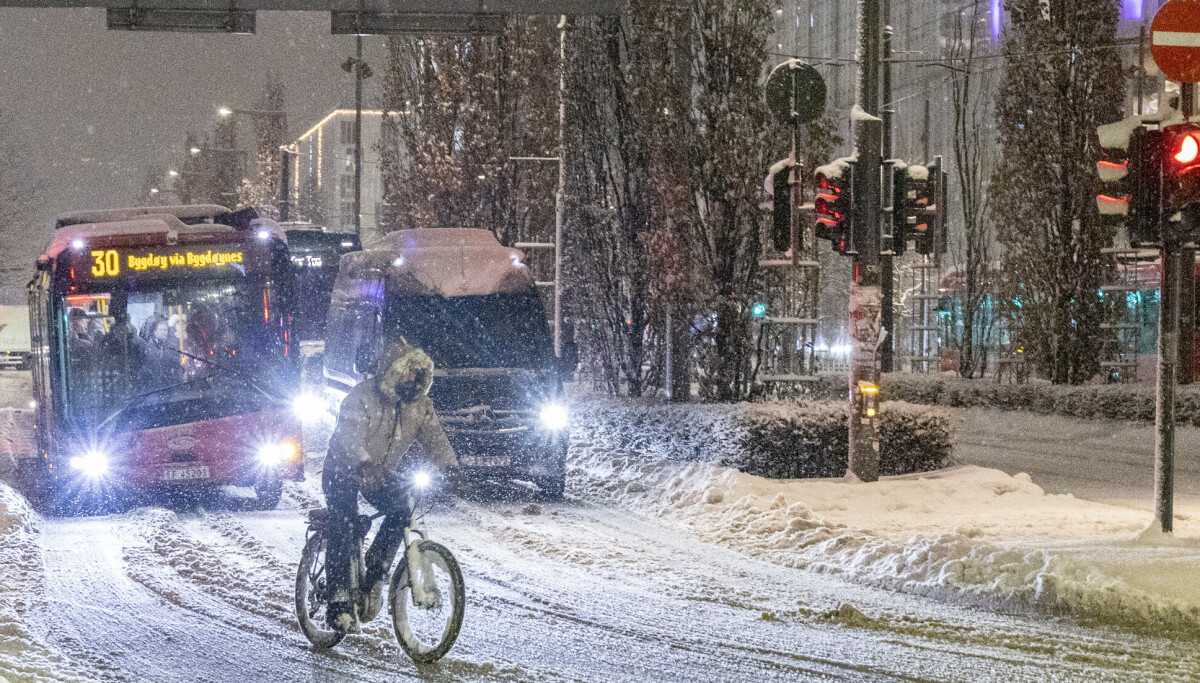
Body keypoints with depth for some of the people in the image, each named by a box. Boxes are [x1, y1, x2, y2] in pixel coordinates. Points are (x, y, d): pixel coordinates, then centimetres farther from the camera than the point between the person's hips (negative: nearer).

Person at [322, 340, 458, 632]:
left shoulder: (419, 404, -6)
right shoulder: (362, 397, -26)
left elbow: (433, 436, -10)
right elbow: (350, 436, -37)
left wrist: (451, 467, -26)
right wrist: (365, 466, -54)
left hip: (383, 472, 6)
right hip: (343, 471, -6)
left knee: (402, 510, -20)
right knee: (345, 534, -18)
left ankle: (374, 577, -5)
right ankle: (339, 605, -14)